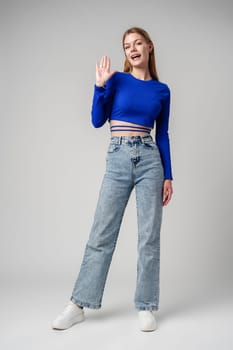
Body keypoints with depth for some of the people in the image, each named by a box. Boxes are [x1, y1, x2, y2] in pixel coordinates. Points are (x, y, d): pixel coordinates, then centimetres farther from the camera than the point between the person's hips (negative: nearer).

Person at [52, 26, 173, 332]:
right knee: (102, 234, 1)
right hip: (118, 160, -1)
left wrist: (168, 176, 7)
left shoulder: (162, 90, 11)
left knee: (149, 236, 2)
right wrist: (100, 85, -10)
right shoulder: (117, 79, 6)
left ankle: (146, 307, 15)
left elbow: (163, 135, 11)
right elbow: (97, 120, -1)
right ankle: (78, 304, 12)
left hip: (150, 160, 1)